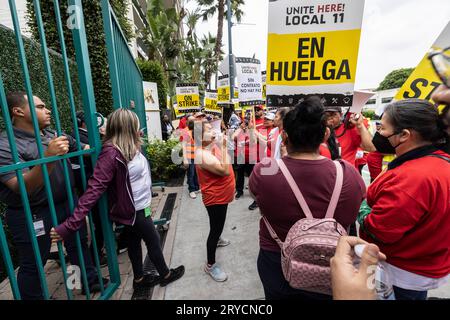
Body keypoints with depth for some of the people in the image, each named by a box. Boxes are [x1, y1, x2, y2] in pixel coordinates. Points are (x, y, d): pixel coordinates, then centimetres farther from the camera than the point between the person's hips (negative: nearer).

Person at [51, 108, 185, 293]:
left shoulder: (130, 147, -1)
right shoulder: (112, 153, -27)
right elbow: (94, 189, -30)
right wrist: (70, 225, -29)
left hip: (139, 207, 8)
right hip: (134, 210, -8)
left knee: (135, 241, 22)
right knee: (153, 241, 12)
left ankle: (139, 279, 43)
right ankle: (165, 275, 38)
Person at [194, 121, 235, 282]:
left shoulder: (212, 146, 0)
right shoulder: (203, 154, -29)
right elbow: (225, 170, -32)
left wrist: (223, 145, 1)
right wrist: (224, 147, -29)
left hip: (221, 195, 10)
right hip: (215, 198, -10)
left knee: (217, 225, 31)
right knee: (216, 228, 2)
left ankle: (216, 239, 58)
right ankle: (210, 265, 20)